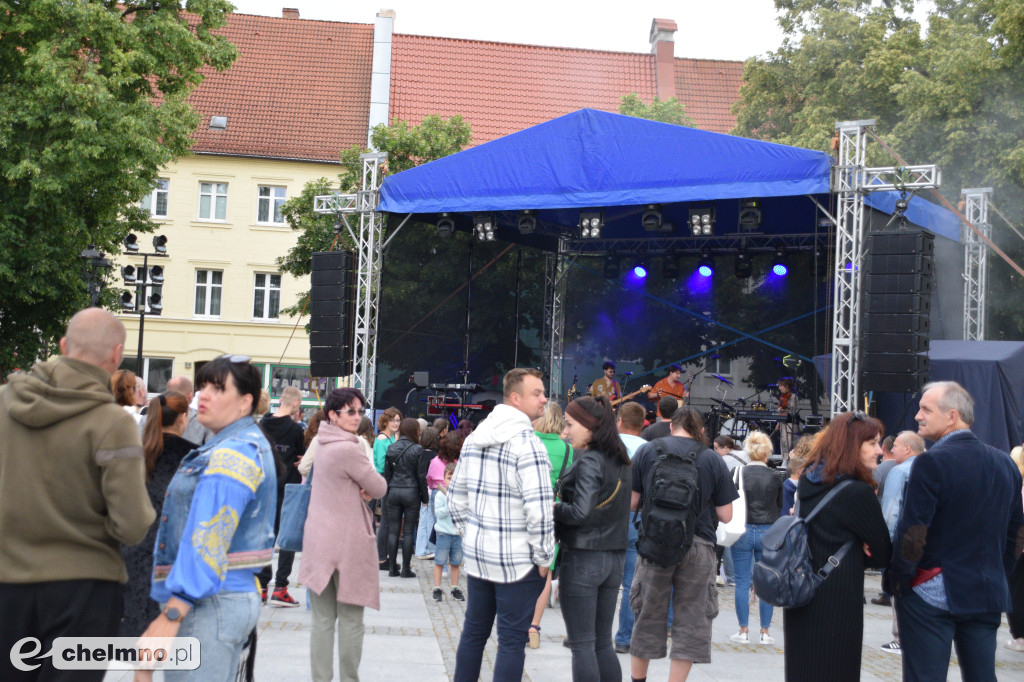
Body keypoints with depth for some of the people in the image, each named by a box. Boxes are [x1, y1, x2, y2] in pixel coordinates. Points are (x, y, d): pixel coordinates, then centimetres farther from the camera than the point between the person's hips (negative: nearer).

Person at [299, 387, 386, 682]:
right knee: (351, 620, 3)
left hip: (318, 538, 8)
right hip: (347, 541, -7)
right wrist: (366, 491, 9)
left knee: (322, 619, 8)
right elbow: (380, 488, -10)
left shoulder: (322, 443, 9)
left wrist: (359, 492, -1)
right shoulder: (348, 449, -17)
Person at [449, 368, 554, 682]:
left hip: (477, 554, 7)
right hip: (517, 561, -7)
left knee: (474, 630, 16)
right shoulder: (527, 442, -16)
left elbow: (456, 496, 14)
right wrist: (543, 556, -11)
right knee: (512, 639, 1)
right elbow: (539, 508, -21)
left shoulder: (474, 438, 9)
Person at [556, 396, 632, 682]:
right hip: (614, 558, 8)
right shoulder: (622, 462, 10)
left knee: (582, 645, -1)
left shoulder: (589, 461, -15)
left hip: (582, 558, -8)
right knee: (603, 643, 14)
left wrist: (552, 507, -6)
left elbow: (580, 512, -24)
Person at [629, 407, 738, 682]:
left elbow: (631, 501, 0)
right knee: (691, 620, 8)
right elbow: (725, 515, -1)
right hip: (698, 547, -1)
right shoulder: (713, 459, -1)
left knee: (648, 616, 15)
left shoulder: (648, 451, 0)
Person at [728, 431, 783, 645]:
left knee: (742, 582, 5)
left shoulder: (737, 473, -6)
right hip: (768, 532, 1)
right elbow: (779, 507, 8)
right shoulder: (775, 478, -3)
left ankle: (744, 631, 8)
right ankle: (765, 631, 12)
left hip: (742, 531, 0)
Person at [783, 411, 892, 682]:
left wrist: (855, 547, 1)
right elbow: (882, 553, -7)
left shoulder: (808, 481, 7)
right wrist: (858, 551, 8)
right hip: (837, 603, -7)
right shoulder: (858, 492, -16)